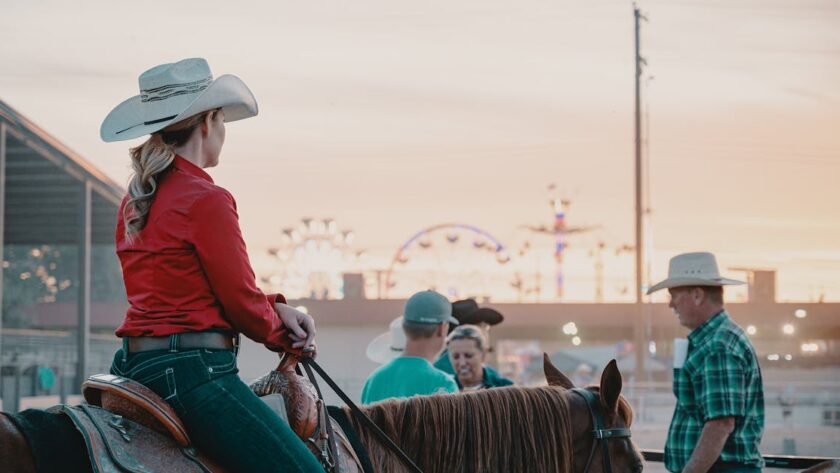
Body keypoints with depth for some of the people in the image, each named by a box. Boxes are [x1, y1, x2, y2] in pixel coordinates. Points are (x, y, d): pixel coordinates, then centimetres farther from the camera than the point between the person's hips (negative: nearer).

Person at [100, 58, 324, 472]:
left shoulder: (136, 199, 14)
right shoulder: (206, 199, -13)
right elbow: (242, 302, -9)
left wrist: (276, 307, 10)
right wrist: (286, 336, 12)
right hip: (191, 369, -10)